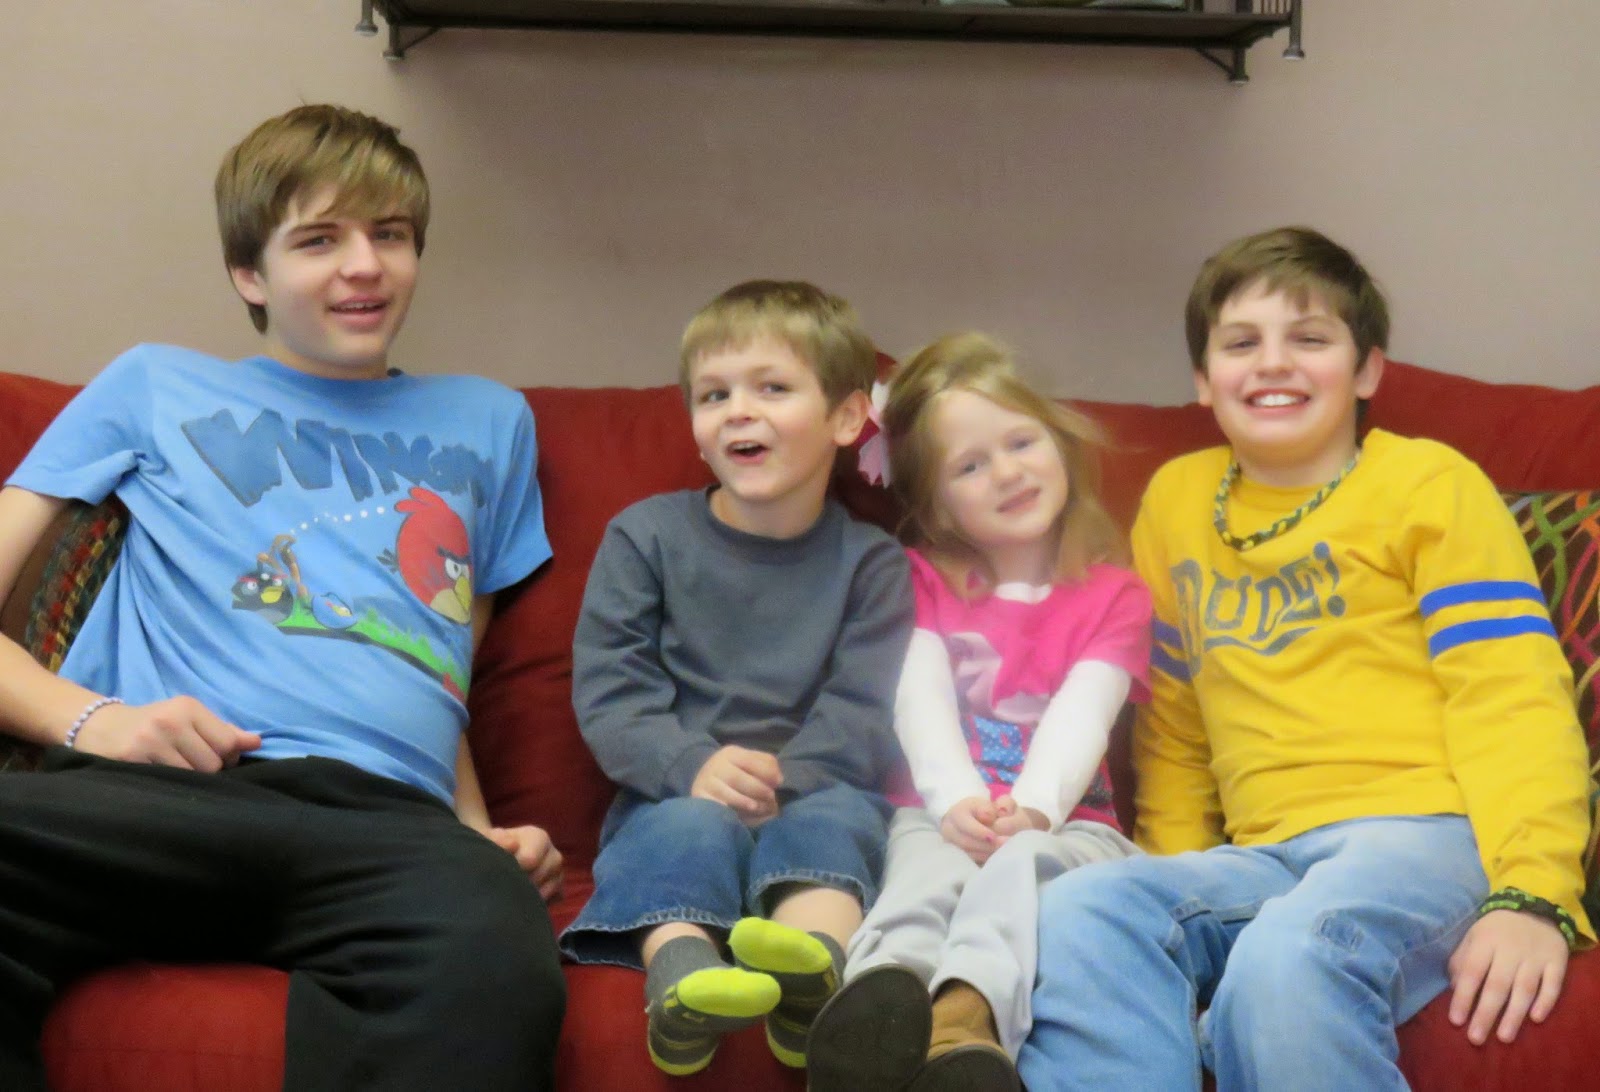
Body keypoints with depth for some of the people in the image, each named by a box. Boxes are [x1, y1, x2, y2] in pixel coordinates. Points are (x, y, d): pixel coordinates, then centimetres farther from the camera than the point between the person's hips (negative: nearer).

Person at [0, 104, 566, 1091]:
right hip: (164, 789, 0)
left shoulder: (487, 422, 33)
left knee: (498, 969, -41)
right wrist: (87, 717, -4)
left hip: (390, 814, 0)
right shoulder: (156, 387, 25)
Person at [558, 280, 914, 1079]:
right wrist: (694, 765, -22)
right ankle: (682, 980, -57)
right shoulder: (645, 535, 8)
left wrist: (781, 778, -23)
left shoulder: (869, 562, 7)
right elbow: (607, 693, -2)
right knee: (695, 825, -31)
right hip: (673, 796, 0)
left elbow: (863, 716, -3)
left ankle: (812, 971, -58)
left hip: (812, 796, 0)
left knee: (839, 813, -31)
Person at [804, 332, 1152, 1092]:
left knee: (1021, 861, -37)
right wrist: (956, 803, -20)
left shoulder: (1113, 598, 16)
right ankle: (884, 996, -68)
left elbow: (1082, 716, -2)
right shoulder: (924, 582, 20)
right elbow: (920, 700, 1)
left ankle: (967, 1014, -67)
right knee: (936, 863, -36)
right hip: (939, 814, 1)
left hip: (1063, 823, -1)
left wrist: (1031, 810, -24)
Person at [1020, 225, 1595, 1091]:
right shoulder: (1176, 500, 20)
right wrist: (1178, 880, 8)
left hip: (1422, 830, -4)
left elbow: (1511, 701, -3)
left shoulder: (1429, 484, 7)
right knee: (1080, 917, -28)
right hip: (1264, 856, 4)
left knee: (1286, 962, -37)